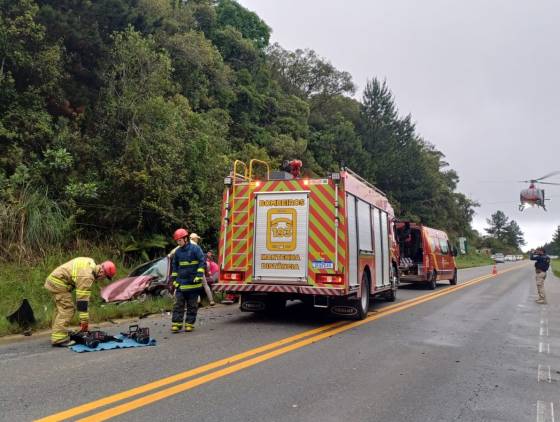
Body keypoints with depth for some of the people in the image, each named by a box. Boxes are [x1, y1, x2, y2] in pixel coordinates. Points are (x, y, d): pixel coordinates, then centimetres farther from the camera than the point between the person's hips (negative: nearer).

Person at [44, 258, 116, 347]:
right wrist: (84, 320, -20)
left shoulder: (91, 263, 3)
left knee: (60, 308, 18)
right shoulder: (87, 276, -25)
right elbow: (83, 298, -25)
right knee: (67, 308, -13)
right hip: (58, 283, -11)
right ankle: (59, 339, -13)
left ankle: (56, 334, 27)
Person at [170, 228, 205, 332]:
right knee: (178, 304, 0)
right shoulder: (177, 251, 8)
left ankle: (189, 324, 13)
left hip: (193, 283, -4)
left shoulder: (195, 248, -7)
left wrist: (199, 276, -14)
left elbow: (202, 262, -8)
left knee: (192, 305, 5)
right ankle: (176, 324, 2)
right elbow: (174, 266, 18)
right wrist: (174, 280, 13)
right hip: (180, 283, 4)